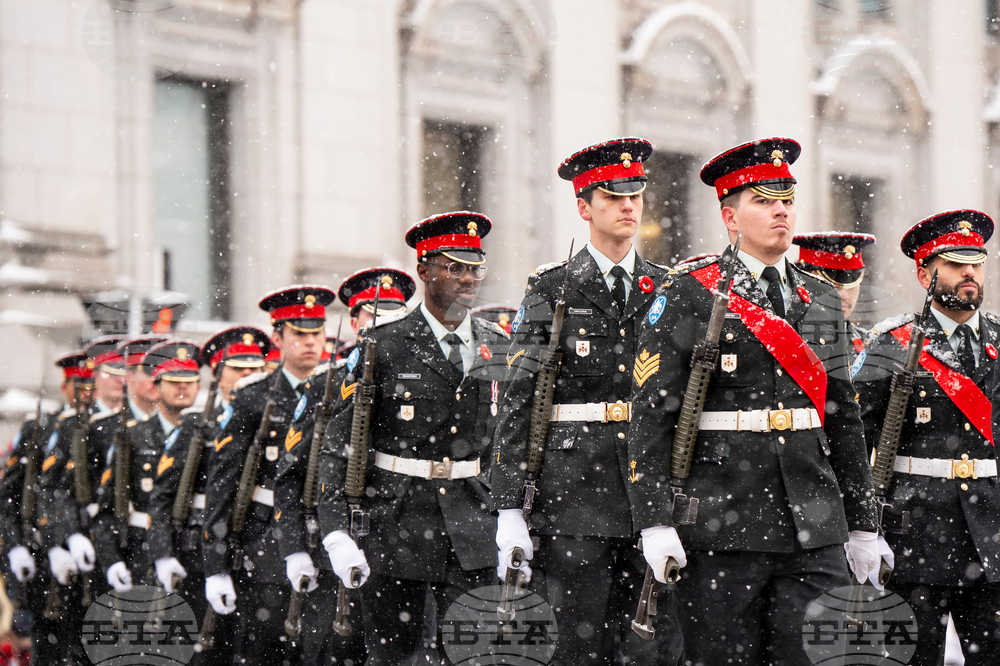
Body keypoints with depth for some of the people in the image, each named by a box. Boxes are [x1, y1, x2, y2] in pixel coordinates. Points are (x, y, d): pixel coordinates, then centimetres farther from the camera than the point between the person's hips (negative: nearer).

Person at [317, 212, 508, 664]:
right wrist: (336, 533, -13)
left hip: (473, 531, 3)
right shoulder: (382, 349, -3)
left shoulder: (500, 350, 10)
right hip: (395, 528, -2)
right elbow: (337, 446, -4)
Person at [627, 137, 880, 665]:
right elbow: (651, 415, -5)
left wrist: (862, 524, 17)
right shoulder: (687, 296, 0)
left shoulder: (821, 300, 16)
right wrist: (655, 522, -13)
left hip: (815, 530, 4)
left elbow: (844, 419, 20)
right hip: (720, 530, -4)